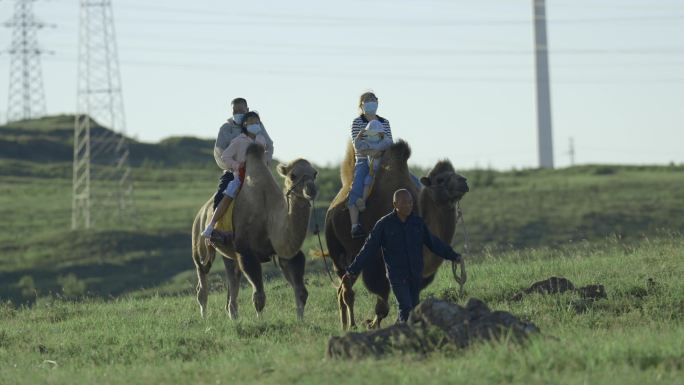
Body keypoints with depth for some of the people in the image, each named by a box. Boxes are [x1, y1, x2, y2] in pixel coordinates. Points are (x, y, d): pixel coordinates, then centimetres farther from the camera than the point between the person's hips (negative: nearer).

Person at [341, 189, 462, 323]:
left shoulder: (418, 222, 5)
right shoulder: (384, 224, -5)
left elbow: (433, 243, 17)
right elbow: (368, 249, -2)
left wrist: (453, 256, 16)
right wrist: (352, 271, -5)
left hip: (416, 275, 4)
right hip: (397, 275, -4)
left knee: (413, 308, 7)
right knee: (406, 308, -17)